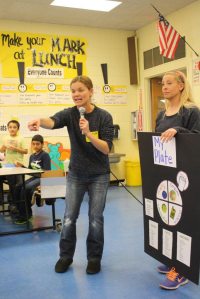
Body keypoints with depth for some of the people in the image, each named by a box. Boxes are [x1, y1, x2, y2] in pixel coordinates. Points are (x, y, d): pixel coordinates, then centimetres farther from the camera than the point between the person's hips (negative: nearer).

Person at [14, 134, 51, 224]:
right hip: (34, 177, 8)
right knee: (18, 187, -14)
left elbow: (47, 171, -13)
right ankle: (26, 212, -3)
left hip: (42, 178, -7)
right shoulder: (32, 156, 16)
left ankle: (24, 215, -18)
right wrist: (22, 166, 4)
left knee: (26, 188, -29)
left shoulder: (45, 155, -7)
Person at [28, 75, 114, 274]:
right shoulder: (70, 114, -7)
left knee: (95, 218, 5)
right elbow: (54, 121, -30)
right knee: (69, 217, 6)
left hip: (99, 175, -2)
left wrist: (88, 133, -30)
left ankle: (94, 258, 23)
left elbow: (107, 148, -15)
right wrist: (40, 121, -53)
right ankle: (65, 256, 25)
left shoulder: (104, 116, -10)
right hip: (75, 174, 2)